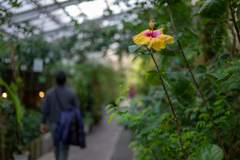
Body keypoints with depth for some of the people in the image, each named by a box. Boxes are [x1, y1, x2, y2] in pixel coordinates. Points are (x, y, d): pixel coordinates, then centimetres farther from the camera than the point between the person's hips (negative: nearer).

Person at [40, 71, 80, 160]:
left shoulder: (49, 93, -4)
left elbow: (45, 110, -5)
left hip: (54, 123, 2)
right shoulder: (71, 93, -8)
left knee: (56, 145, 22)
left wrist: (43, 123, 2)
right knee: (64, 148, 3)